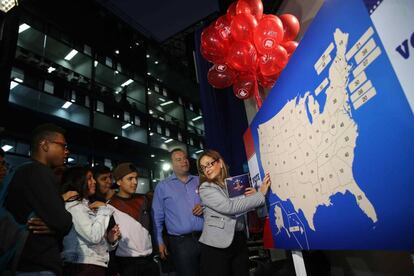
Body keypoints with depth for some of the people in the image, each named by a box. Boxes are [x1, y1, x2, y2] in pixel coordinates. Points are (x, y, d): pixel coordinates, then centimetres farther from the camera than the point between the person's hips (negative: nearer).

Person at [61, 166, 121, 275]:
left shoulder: (88, 206, 16)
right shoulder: (73, 206, -11)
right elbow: (94, 237, -23)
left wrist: (110, 240, -3)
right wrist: (103, 209, -12)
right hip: (83, 267, -8)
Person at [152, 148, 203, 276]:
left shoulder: (200, 181, 9)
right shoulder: (162, 186, 3)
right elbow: (157, 217, 2)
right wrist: (159, 241, -3)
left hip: (205, 238, 3)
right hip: (180, 241, -3)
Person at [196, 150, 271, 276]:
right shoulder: (205, 188, -9)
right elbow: (230, 207, -21)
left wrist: (253, 195, -3)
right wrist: (260, 194, -19)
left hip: (240, 241, 5)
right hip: (217, 245, -5)